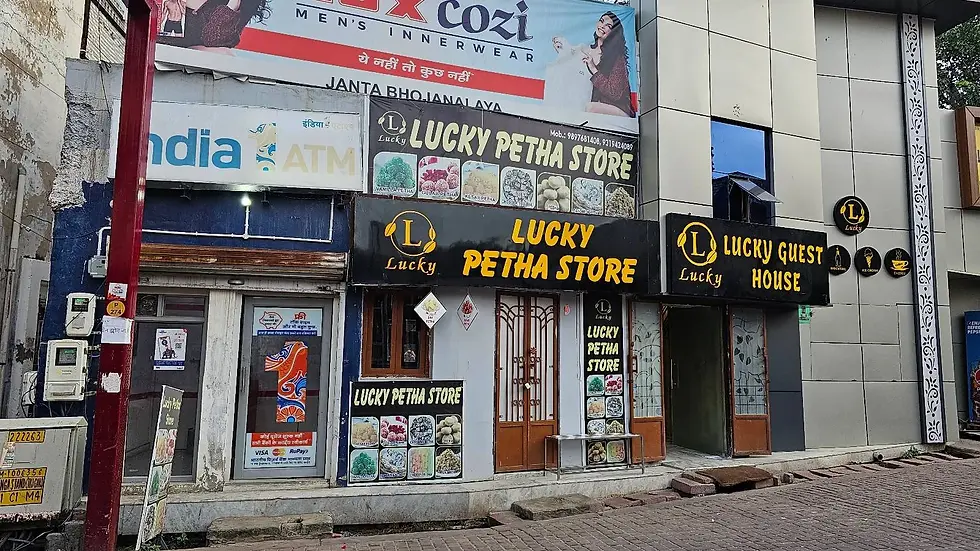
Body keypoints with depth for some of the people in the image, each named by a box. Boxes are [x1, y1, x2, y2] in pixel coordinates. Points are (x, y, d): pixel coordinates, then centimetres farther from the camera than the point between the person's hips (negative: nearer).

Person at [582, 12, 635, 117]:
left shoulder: (617, 57, -6)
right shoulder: (586, 50, 9)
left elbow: (615, 94, -14)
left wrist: (594, 70, -14)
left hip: (619, 111, -5)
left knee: (591, 108, -32)